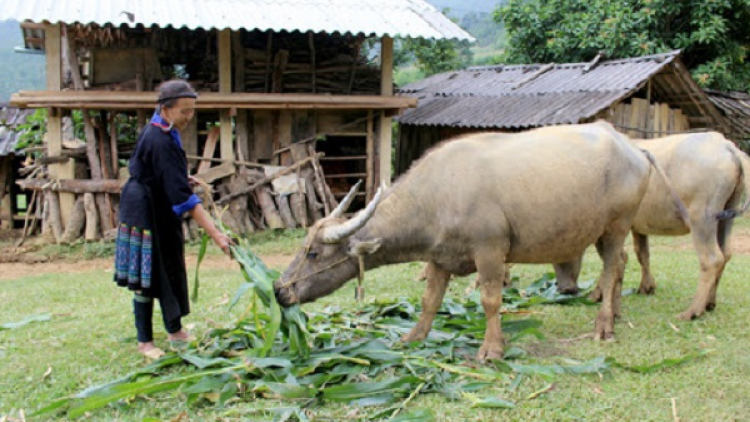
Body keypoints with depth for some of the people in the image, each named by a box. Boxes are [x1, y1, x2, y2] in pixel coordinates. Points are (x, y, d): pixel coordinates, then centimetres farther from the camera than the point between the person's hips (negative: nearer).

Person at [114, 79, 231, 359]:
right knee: (147, 279, 0)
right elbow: (182, 196, -32)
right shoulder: (160, 142, -27)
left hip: (161, 214, 10)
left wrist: (184, 178, 10)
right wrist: (216, 235, -33)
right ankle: (144, 342, 12)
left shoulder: (161, 132, 2)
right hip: (146, 215, -10)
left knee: (170, 272, 17)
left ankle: (174, 330, 30)